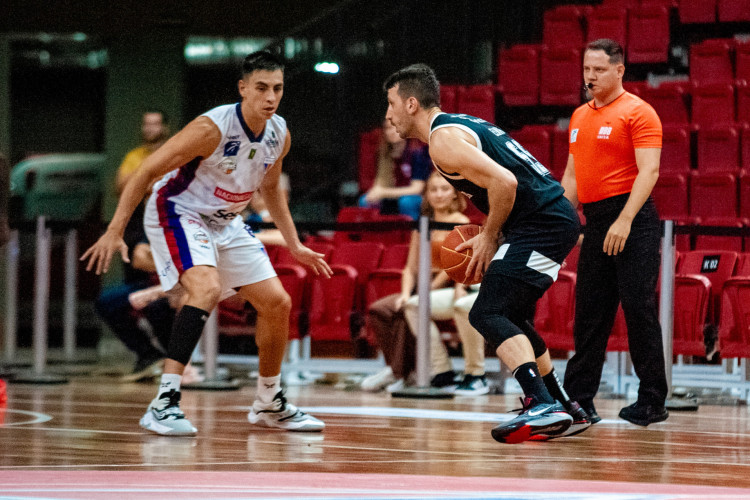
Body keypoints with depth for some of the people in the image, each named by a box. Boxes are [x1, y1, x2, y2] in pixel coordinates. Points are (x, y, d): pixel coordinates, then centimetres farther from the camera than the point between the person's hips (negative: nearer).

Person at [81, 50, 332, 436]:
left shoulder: (280, 134, -6)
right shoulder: (212, 129, -28)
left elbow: (270, 188, 16)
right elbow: (146, 172, -23)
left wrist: (295, 246, 17)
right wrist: (115, 231, -27)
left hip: (225, 223, 8)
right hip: (177, 214, -8)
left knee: (277, 304, 6)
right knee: (207, 289, -32)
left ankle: (270, 404, 26)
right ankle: (163, 404, -33)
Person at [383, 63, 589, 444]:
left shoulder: (443, 139, -12)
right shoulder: (462, 125, 20)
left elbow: (504, 182, -23)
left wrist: (489, 237, -10)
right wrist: (488, 236, 16)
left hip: (542, 224, -10)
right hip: (555, 217, 10)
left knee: (488, 314, -15)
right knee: (508, 318, 22)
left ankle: (543, 406, -29)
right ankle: (565, 411, 26)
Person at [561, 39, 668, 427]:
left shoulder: (638, 112, -6)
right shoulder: (580, 116, 18)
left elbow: (648, 170, -15)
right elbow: (573, 173, 25)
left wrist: (625, 220, -23)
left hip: (632, 220, -7)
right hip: (594, 222, 7)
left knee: (638, 308, -6)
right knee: (589, 312, 7)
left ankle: (652, 402, -1)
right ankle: (578, 397, 12)